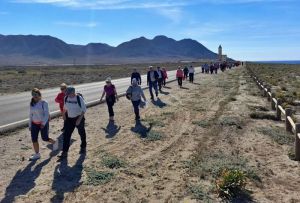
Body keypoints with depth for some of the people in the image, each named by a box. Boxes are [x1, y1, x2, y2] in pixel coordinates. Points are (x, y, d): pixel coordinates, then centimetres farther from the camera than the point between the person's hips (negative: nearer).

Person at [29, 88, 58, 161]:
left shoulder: (44, 103, -12)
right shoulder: (32, 103, 5)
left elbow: (47, 114, -15)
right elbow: (31, 114, 12)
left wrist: (43, 123, -24)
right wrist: (30, 125, 11)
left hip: (43, 123, -5)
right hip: (34, 124, 5)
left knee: (45, 138, 3)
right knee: (34, 139, 2)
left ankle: (54, 142, 34)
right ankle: (37, 154, 15)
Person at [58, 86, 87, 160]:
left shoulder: (79, 98, -18)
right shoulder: (66, 98, -3)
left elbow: (84, 109, -15)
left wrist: (80, 119, -20)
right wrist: (64, 114, 1)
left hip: (78, 118, -4)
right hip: (69, 119, 4)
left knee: (82, 133, 14)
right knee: (66, 135, -2)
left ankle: (83, 147, 38)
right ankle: (64, 152, 2)